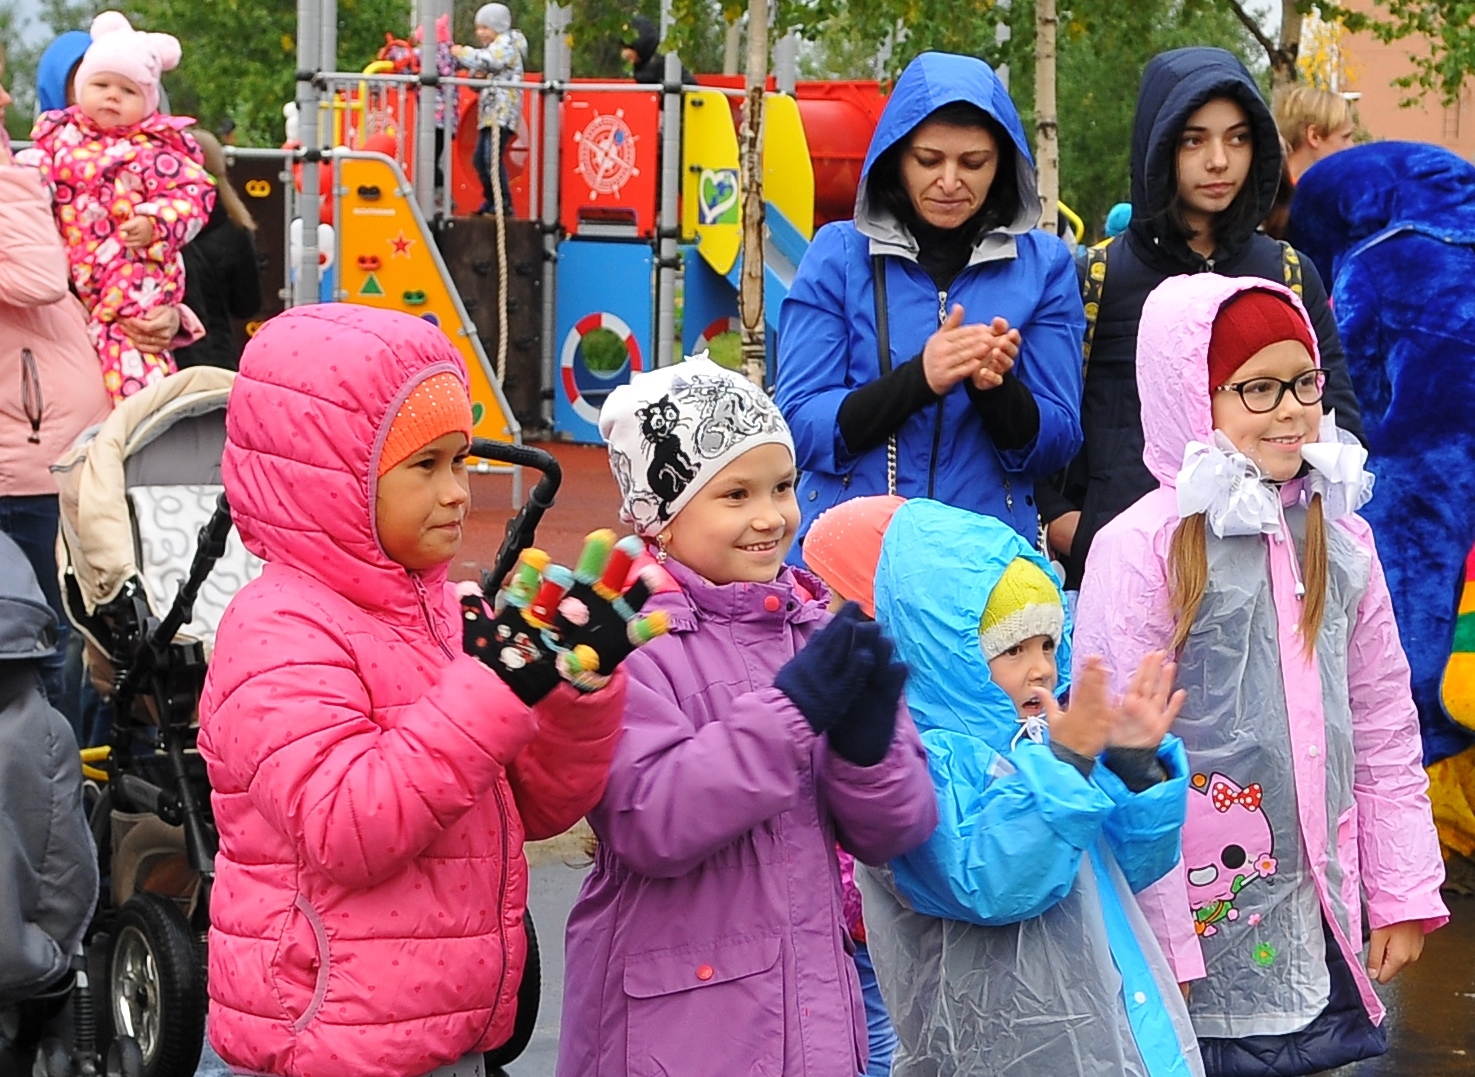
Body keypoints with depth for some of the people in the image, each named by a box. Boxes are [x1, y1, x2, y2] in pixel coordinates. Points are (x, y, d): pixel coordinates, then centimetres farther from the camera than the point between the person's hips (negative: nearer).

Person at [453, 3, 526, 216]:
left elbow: (487, 60, -22)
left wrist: (463, 53, -8)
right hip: (489, 112, 10)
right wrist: (478, 75, 2)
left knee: (492, 157, -20)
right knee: (479, 159, 11)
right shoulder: (491, 47, 26)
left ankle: (504, 204, -20)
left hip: (503, 112, -10)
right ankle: (491, 201, 21)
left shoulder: (506, 43, -3)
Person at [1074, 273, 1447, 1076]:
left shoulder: (1339, 537, 7)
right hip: (1200, 926, -5)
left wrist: (1404, 893, 9)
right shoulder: (1143, 549, -11)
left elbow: (1384, 729, 12)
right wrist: (1158, 948, -12)